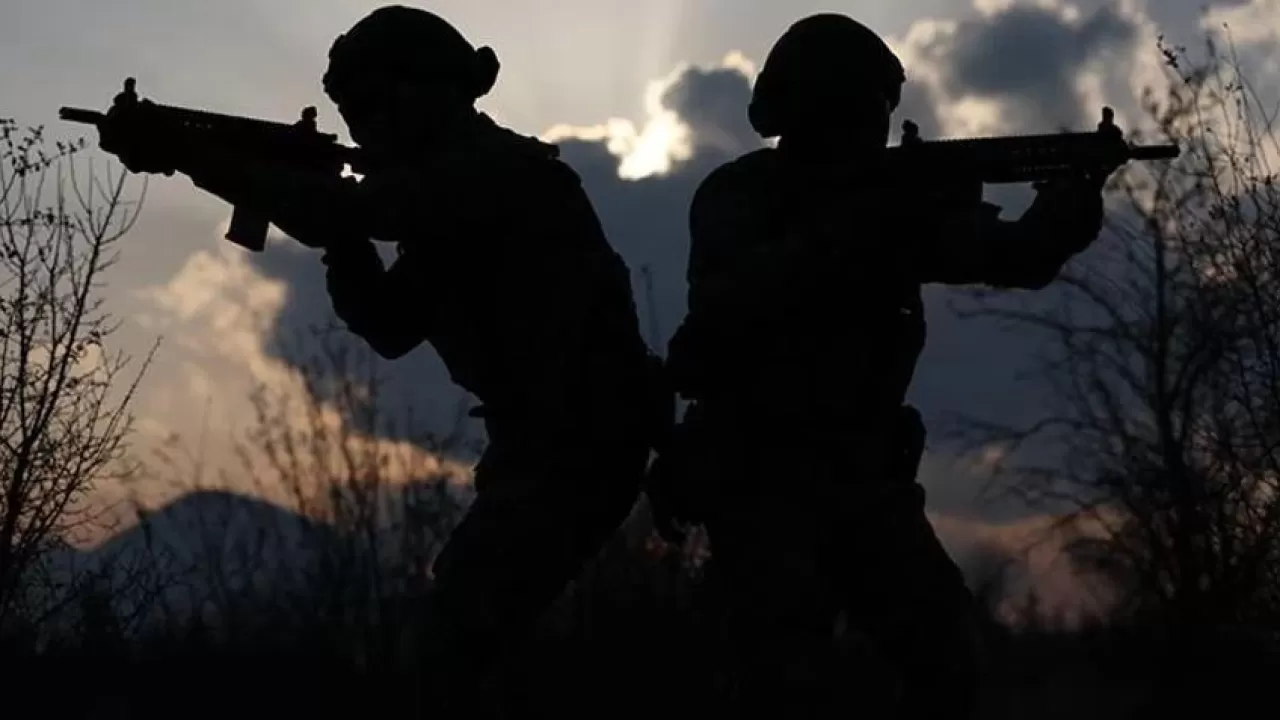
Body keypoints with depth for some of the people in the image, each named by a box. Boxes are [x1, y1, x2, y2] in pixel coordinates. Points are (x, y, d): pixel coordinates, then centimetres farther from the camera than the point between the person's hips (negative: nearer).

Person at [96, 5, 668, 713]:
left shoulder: (499, 172, -15)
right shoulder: (460, 186, 16)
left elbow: (348, 211, -26)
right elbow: (391, 325, 17)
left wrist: (186, 154, -22)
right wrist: (338, 228, 1)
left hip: (580, 441, -11)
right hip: (547, 441, 11)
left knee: (462, 630, -15)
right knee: (470, 627, 15)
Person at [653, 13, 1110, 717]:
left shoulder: (889, 194, 5)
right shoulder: (738, 196, -6)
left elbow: (1016, 256, -6)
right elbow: (723, 302, -26)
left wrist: (1067, 210, -28)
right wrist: (842, 233, -33)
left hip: (864, 475, 5)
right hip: (758, 476, -5)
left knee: (948, 653, -3)